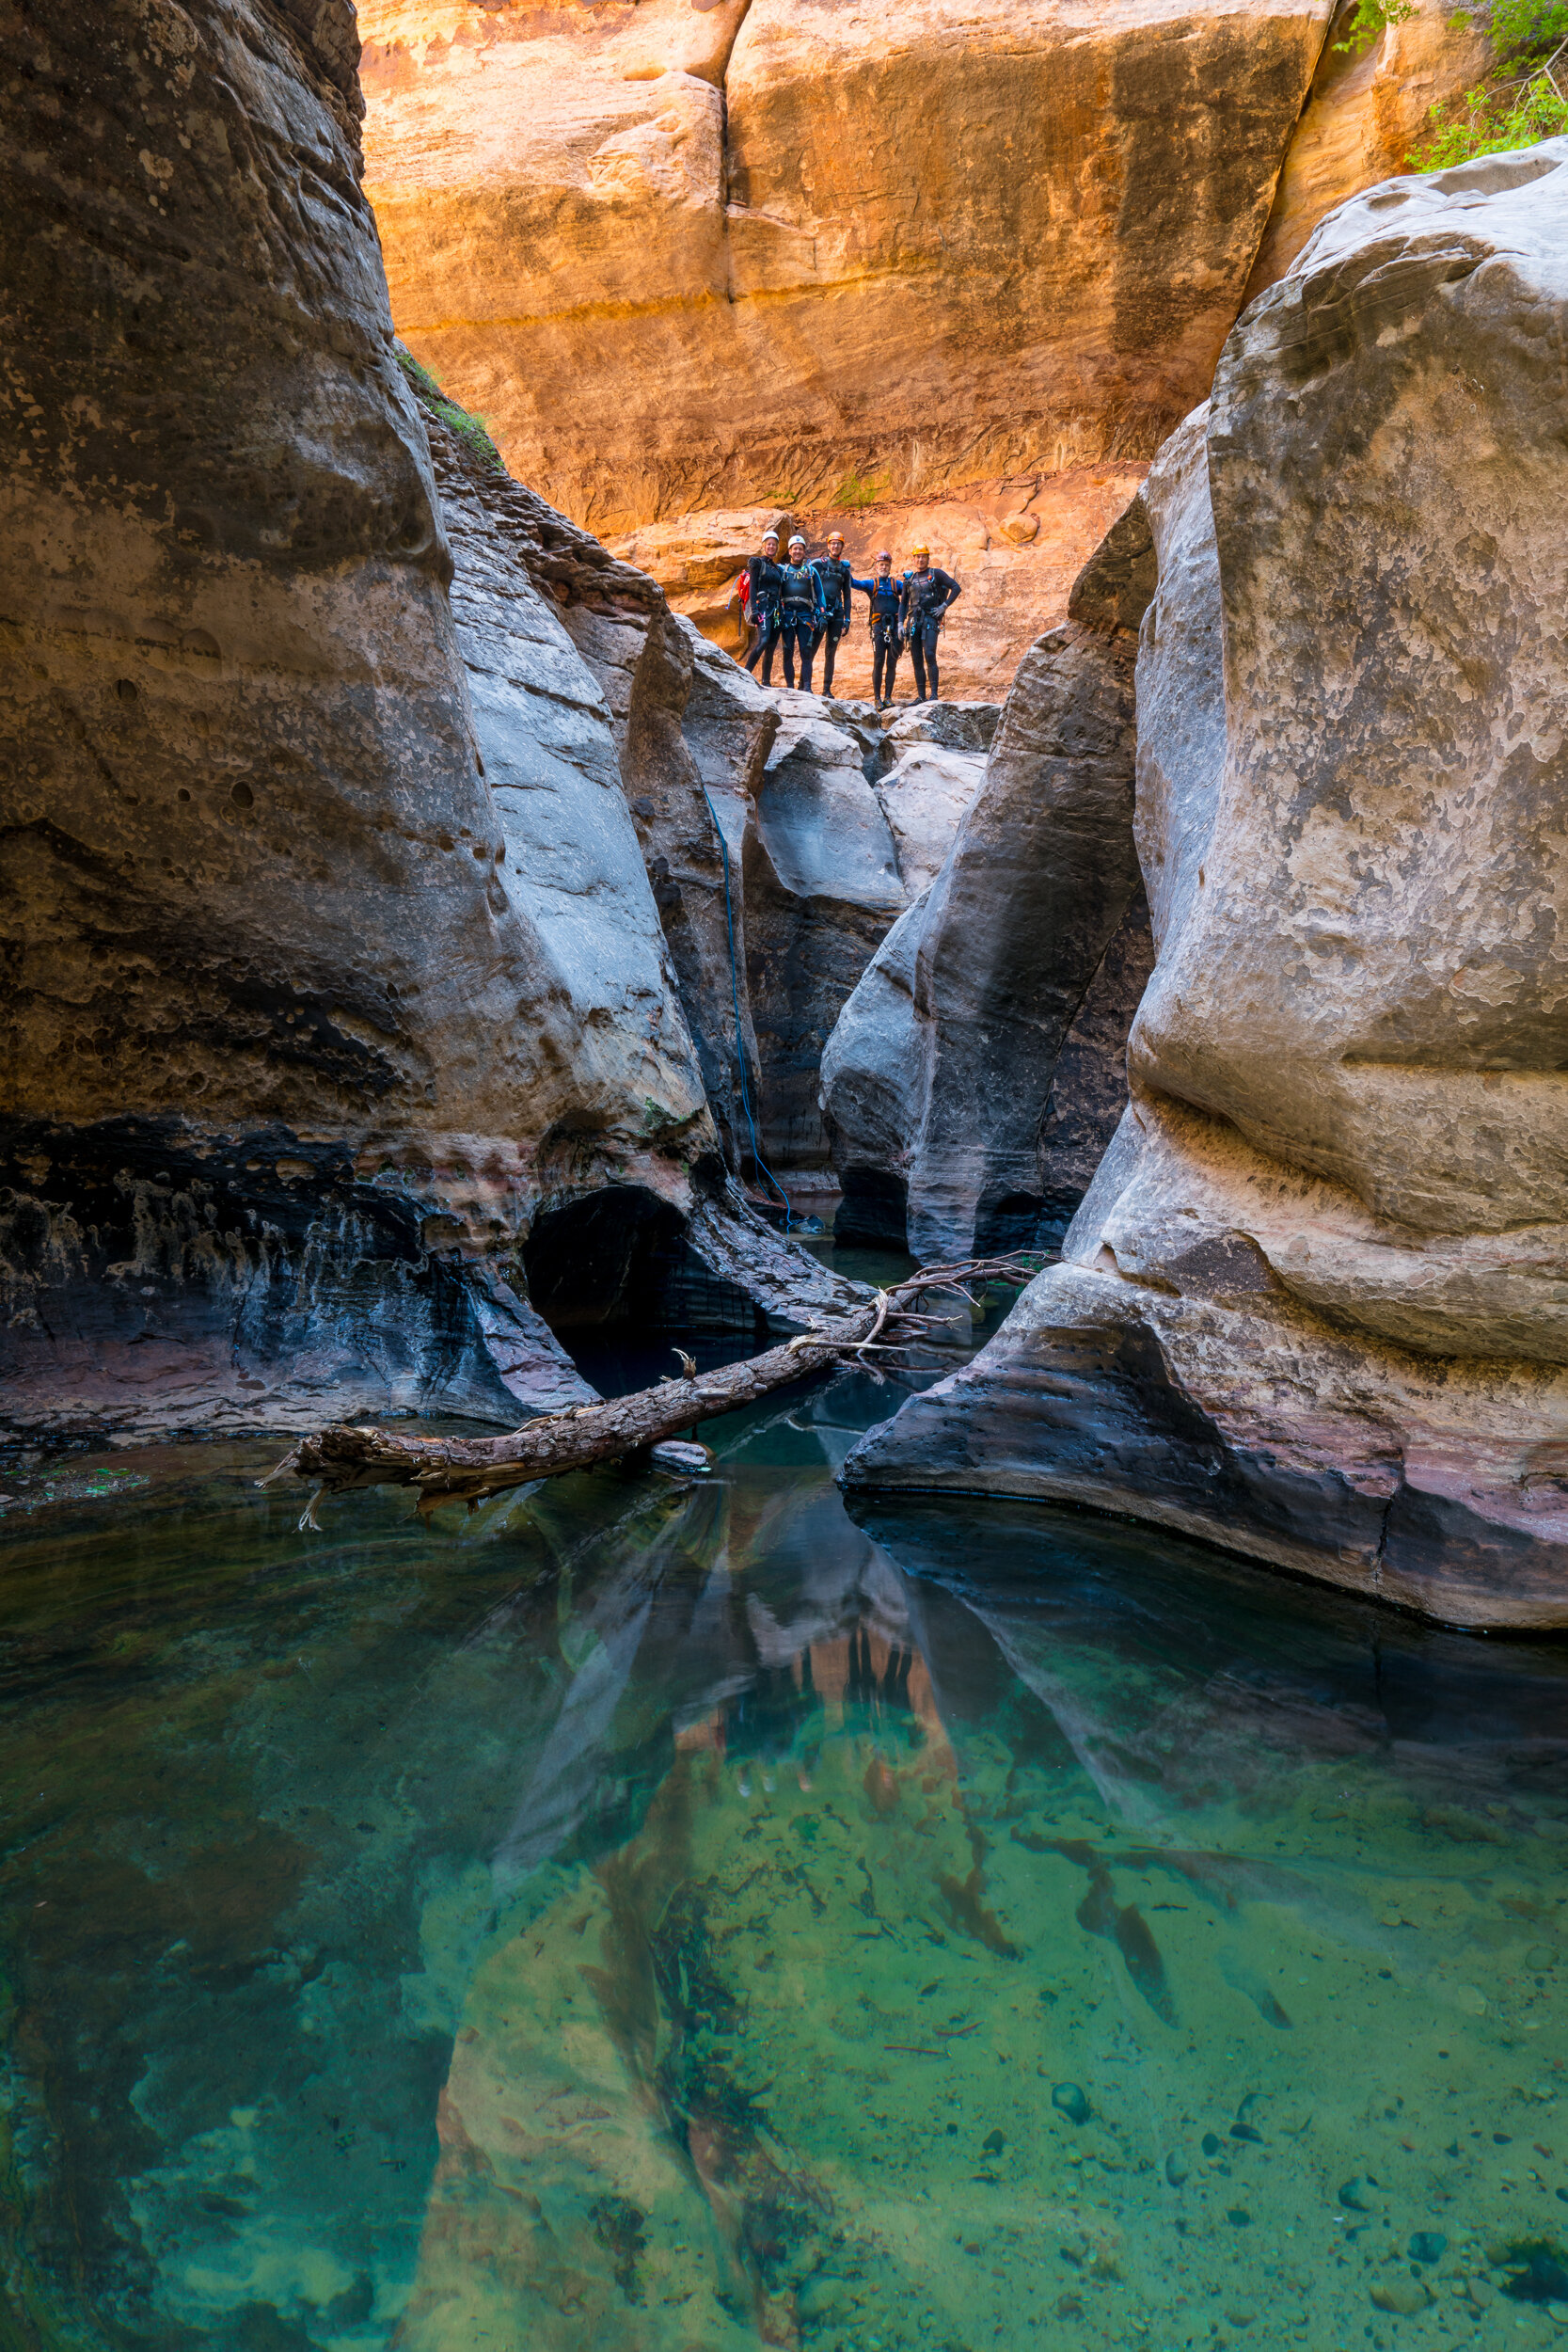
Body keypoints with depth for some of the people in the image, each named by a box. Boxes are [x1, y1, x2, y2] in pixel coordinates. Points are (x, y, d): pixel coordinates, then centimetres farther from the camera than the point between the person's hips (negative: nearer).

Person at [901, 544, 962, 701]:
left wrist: (944, 606, -7)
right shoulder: (909, 579, 18)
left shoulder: (936, 574, 6)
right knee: (917, 660, 2)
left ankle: (934, 694, -20)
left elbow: (956, 588, 1)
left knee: (929, 656, -19)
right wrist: (901, 623, 9)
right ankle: (921, 697, 5)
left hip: (930, 620, -5)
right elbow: (904, 603, 20)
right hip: (913, 621, 5)